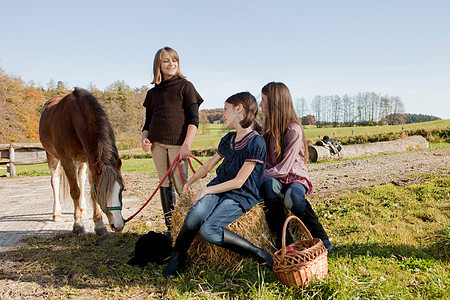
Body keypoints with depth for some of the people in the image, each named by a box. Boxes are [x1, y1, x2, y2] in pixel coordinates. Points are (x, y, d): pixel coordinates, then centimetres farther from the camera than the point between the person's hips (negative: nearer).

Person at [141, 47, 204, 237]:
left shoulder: (185, 87, 2)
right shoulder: (153, 93, 15)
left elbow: (193, 120, -4)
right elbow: (148, 122, 19)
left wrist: (186, 145, -15)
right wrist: (145, 138, -1)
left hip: (178, 144, -5)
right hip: (157, 144, 5)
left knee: (181, 185, -6)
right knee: (164, 184, 8)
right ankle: (170, 227, 17)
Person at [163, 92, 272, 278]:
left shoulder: (256, 143, -12)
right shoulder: (228, 139, 13)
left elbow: (238, 182, -13)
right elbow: (209, 165, 27)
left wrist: (206, 190, -10)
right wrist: (189, 182, 36)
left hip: (241, 196, -5)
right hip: (218, 188, 6)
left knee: (209, 230, -30)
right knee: (195, 215, -27)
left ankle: (259, 254, -16)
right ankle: (177, 257, -5)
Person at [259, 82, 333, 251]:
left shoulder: (294, 130, -15)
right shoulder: (269, 128, 9)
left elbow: (283, 169, -20)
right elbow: (267, 163, 9)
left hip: (295, 178, -5)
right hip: (274, 178, 5)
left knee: (291, 196, -38)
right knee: (268, 184, -32)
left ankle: (321, 238, -15)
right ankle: (283, 239, -28)